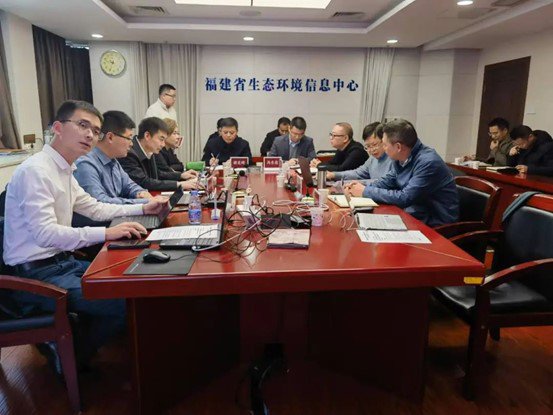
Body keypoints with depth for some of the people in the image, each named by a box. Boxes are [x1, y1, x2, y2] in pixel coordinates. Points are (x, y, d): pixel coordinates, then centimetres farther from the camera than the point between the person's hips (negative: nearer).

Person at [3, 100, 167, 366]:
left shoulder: (64, 171, 11)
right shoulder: (35, 170, -19)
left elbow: (95, 209, 20)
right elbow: (45, 233, -28)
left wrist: (142, 208, 12)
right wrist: (106, 233, -32)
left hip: (62, 262, 10)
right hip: (36, 274, -10)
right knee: (125, 303, -17)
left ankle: (81, 344, 25)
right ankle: (71, 359, 9)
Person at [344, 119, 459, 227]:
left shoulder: (428, 162, -23)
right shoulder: (401, 158, 1)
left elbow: (405, 198, -25)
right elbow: (389, 180, 16)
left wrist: (366, 192, -17)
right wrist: (362, 187, -1)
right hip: (415, 214, 7)